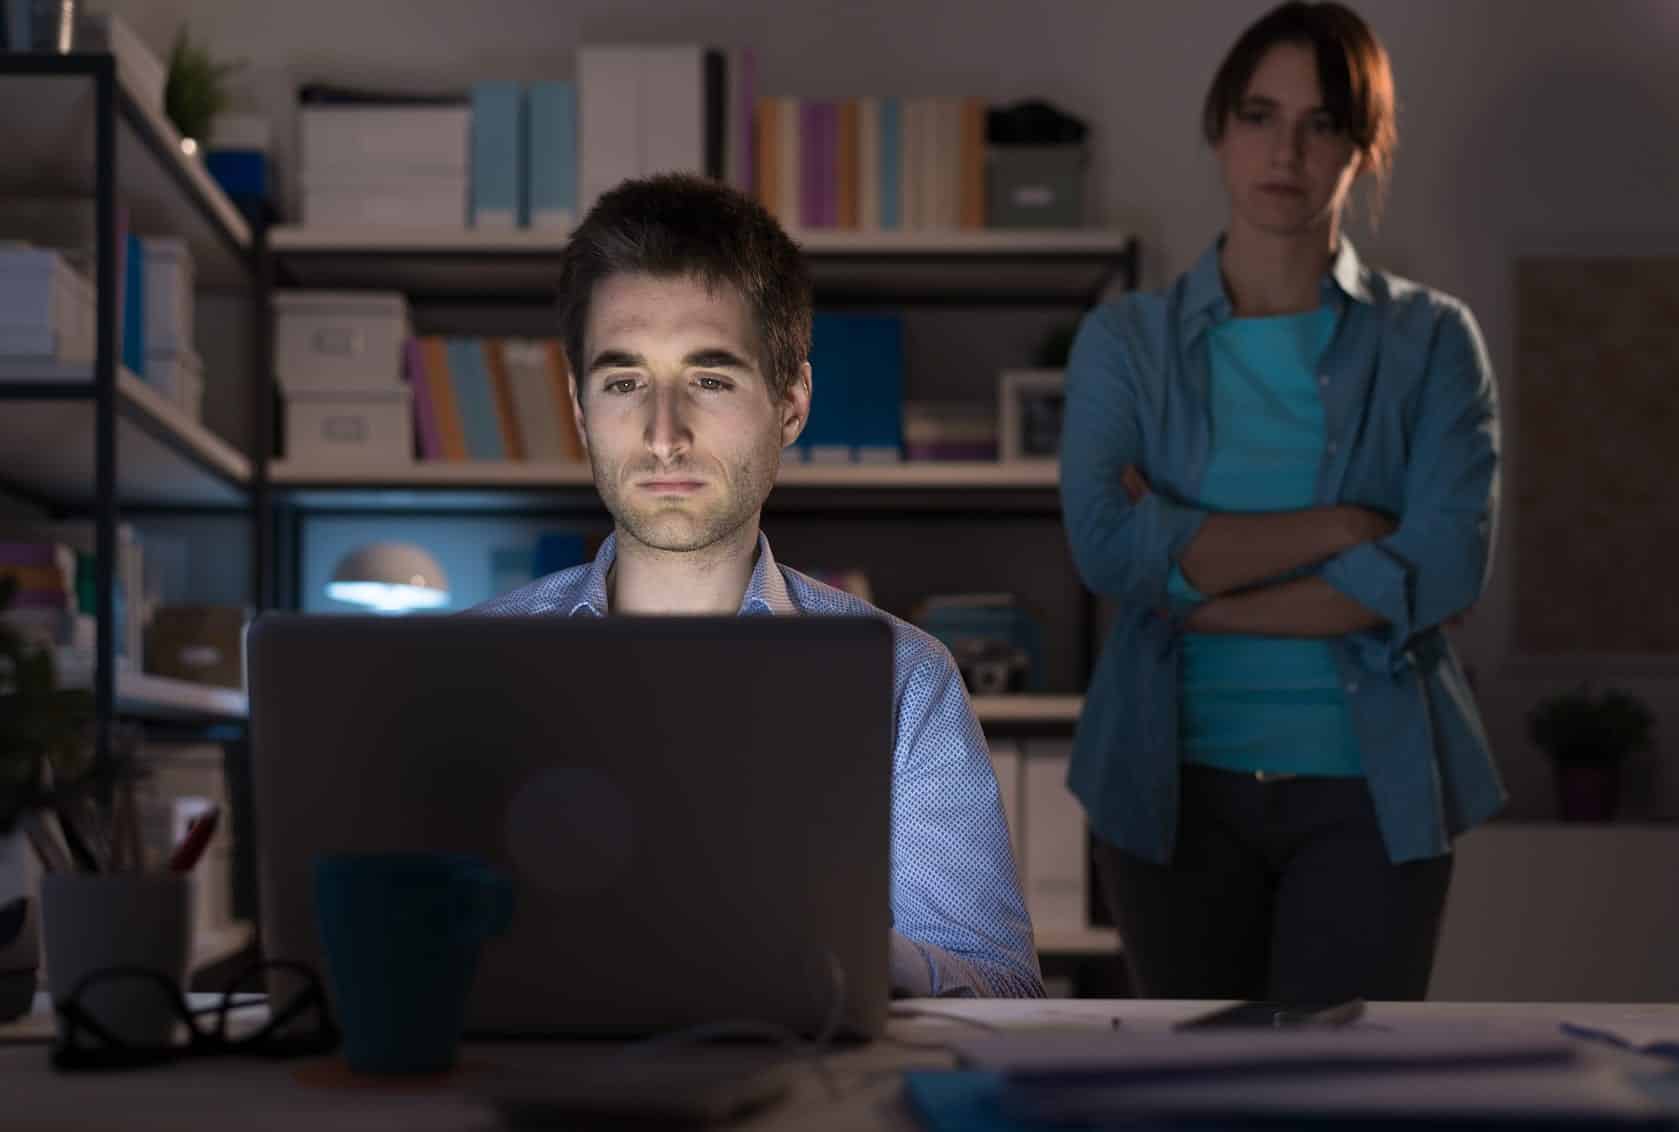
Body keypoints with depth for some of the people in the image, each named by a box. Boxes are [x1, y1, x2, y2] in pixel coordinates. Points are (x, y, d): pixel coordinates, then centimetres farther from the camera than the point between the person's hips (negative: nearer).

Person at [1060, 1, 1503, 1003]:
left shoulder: (1433, 341, 0)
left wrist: (1192, 592, -13)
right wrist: (1342, 523, -16)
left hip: (1375, 788, -1)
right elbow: (1105, 543, -14)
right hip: (1175, 781, 2)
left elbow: (1442, 569, -13)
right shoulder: (1126, 340, 2)